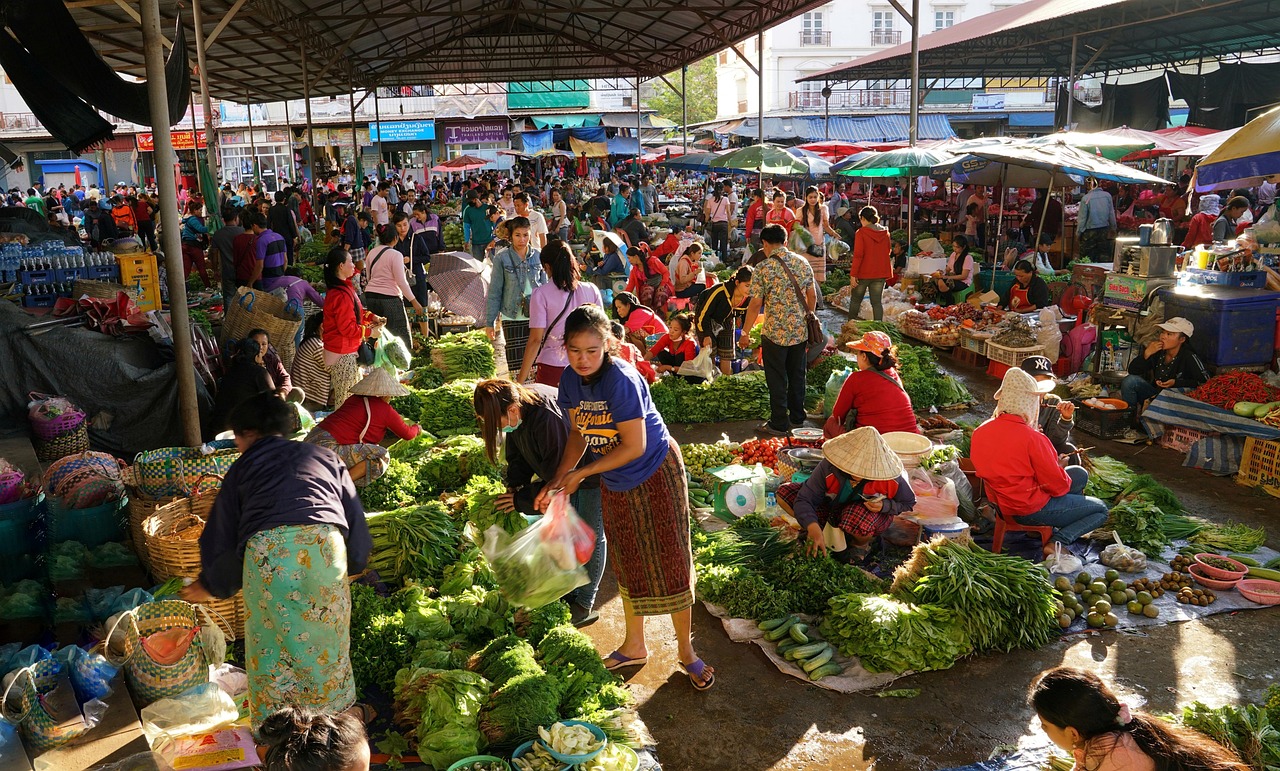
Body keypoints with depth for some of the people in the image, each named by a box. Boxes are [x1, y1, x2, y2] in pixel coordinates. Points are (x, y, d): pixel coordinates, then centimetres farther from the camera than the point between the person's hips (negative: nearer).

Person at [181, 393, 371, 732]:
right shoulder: (325, 457, 29)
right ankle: (335, 714, 25)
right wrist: (353, 563, 36)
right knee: (326, 640, 15)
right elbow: (354, 517, 23)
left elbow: (220, 535, 28)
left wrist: (209, 585, 43)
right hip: (323, 543, 1)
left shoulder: (243, 468, 26)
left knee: (270, 642, 12)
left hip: (266, 549, -1)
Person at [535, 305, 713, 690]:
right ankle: (634, 646, 35)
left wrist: (580, 474, -18)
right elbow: (578, 432, 2)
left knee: (669, 564, 3)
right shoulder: (571, 380, -8)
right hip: (616, 484, 7)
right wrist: (558, 480, -11)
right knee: (628, 565, 18)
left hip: (656, 474, -6)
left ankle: (687, 652, 19)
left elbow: (634, 446, -26)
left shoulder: (621, 381, -29)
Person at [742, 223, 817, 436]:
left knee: (777, 379, 6)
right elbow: (812, 296, 6)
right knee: (797, 375, 18)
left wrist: (745, 332, -3)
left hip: (775, 333, -5)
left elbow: (756, 304, -13)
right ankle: (797, 418, 29)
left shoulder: (763, 268, -13)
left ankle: (779, 424, 12)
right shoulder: (802, 262, 1)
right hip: (800, 331, 5)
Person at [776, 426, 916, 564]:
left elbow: (909, 502, -10)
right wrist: (813, 527, -51)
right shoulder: (828, 467, -31)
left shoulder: (890, 479, -30)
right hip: (833, 507, 2)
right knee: (784, 494, -17)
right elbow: (804, 499, -32)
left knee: (858, 520, -43)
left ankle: (861, 545, -2)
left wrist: (884, 505, -32)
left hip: (873, 513, -2)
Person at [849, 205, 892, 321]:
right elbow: (887, 252, 13)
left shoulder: (861, 233, -11)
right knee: (877, 302, 5)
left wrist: (853, 274, -13)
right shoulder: (885, 232, 5)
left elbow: (858, 255, -15)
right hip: (880, 273, 4)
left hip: (864, 273, -4)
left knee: (855, 300, 12)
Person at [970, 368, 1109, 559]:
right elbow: (1057, 485, -18)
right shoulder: (1032, 438, -27)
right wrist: (1062, 473, 5)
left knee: (1080, 474, 21)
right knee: (1101, 510, 11)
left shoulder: (980, 432, -5)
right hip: (1032, 508, -8)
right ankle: (1058, 542, -5)